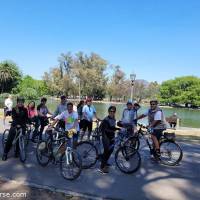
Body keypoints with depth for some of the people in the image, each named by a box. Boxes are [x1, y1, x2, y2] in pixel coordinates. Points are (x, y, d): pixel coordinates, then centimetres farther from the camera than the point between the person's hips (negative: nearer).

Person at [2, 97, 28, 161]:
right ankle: (5, 153, 8)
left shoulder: (25, 110, 2)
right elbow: (13, 118, -12)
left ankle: (17, 152, 19)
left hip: (22, 126, 1)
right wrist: (17, 124, -26)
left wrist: (26, 123, -18)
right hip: (14, 125, -1)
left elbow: (26, 118, 1)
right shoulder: (14, 109, -2)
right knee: (9, 139, -4)